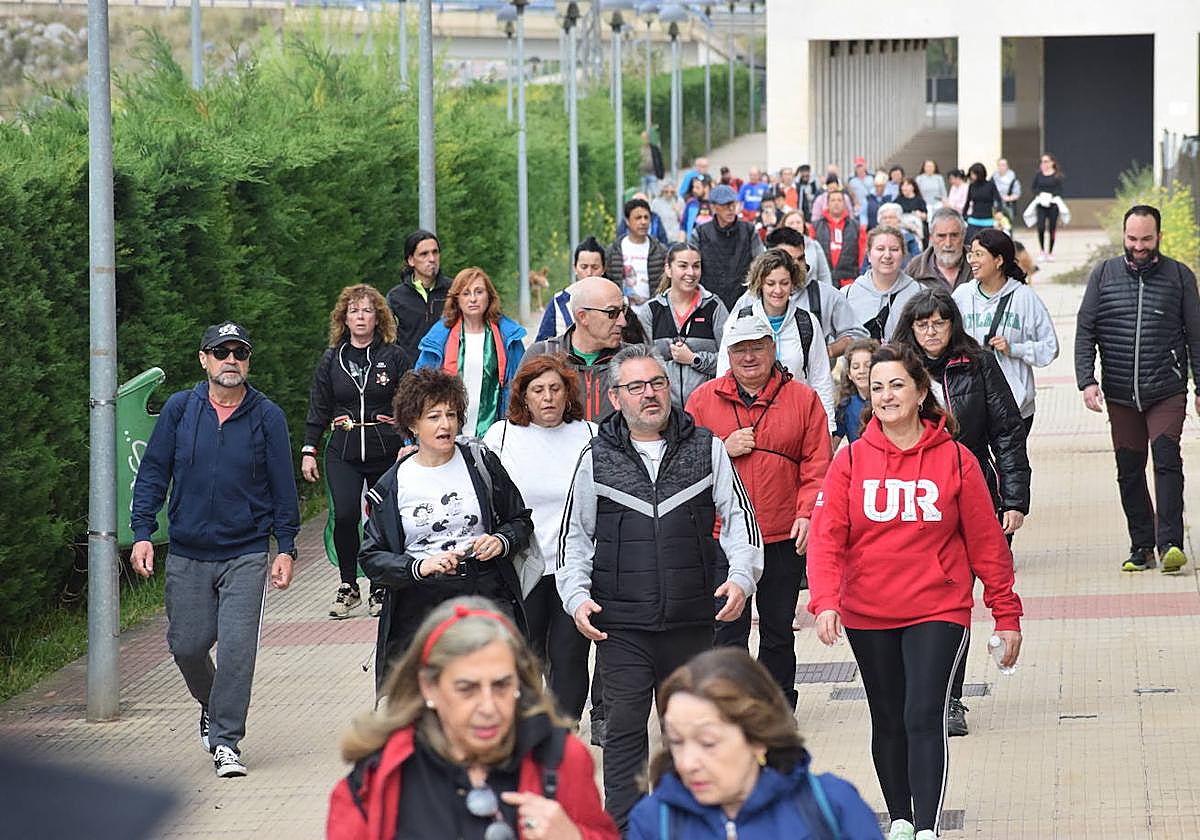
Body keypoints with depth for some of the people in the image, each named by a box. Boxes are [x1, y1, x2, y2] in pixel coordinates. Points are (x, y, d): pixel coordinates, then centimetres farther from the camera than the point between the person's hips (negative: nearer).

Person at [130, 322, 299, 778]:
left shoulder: (267, 417, -1)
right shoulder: (179, 409, 2)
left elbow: (283, 487, 4)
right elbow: (153, 473, 6)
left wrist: (286, 548, 1)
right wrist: (142, 532, -3)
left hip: (246, 555, -2)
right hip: (187, 554, 2)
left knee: (236, 647, -11)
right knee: (187, 645, 5)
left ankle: (226, 741, -2)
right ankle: (212, 704, 36)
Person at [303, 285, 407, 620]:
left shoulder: (394, 357, 3)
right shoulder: (332, 360, 9)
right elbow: (318, 409, 11)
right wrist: (309, 450, 5)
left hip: (386, 452, -1)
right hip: (343, 453, 1)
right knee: (344, 516, -15)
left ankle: (379, 589, 16)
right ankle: (348, 586, -1)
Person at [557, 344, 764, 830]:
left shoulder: (707, 450, 5)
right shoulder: (596, 460, 4)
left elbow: (739, 519, 6)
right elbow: (575, 536, 10)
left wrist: (741, 578, -10)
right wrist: (577, 597, -3)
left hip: (692, 621, 1)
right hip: (621, 625, -1)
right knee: (624, 730, -3)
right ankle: (624, 827, 1)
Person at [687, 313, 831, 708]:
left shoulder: (802, 398, 3)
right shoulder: (704, 399, 4)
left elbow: (817, 464, -1)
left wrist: (806, 514, -12)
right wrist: (722, 451, -12)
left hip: (784, 538, 0)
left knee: (778, 632, 11)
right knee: (728, 634, 0)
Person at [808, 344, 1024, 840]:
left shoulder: (955, 460, -3)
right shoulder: (852, 460, -1)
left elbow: (986, 543, 2)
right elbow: (826, 536, -8)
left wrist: (1007, 615, 4)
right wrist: (825, 600, -23)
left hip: (937, 612, -3)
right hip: (867, 615, 3)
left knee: (924, 717, -15)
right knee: (888, 721, 14)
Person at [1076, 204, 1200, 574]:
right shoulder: (1104, 275, 5)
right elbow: (1084, 332, 5)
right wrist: (1087, 381, -7)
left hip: (1167, 391, -2)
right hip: (1120, 393, 2)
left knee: (1167, 459, -16)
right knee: (1129, 470, 6)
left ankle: (1169, 542, -19)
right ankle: (1141, 547, 13)